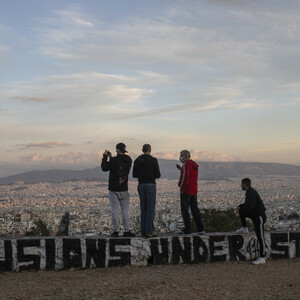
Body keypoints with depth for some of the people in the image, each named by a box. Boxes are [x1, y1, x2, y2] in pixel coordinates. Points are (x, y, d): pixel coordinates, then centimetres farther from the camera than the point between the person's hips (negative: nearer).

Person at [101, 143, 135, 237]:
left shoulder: (114, 160, -14)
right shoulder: (129, 160, 4)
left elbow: (104, 168, -7)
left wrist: (105, 157, 3)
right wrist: (111, 157, 20)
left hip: (113, 189, -4)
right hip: (124, 189, 4)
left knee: (114, 210, 1)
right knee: (125, 210, 7)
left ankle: (116, 231, 3)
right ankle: (126, 231, 6)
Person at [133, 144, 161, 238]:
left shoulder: (137, 160, 6)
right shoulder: (153, 160, -7)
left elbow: (134, 175, 9)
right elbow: (158, 175, -8)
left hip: (141, 185, 5)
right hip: (151, 185, -5)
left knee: (143, 209, 12)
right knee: (151, 209, -2)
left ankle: (143, 231, 12)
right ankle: (149, 232, -5)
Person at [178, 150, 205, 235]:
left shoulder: (186, 164, -12)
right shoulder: (194, 165, 15)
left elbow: (185, 177, -20)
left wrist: (181, 188, -14)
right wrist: (181, 169, 18)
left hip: (186, 190, -8)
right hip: (194, 190, 8)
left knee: (185, 210, -2)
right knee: (195, 209, 12)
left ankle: (187, 230, -4)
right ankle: (200, 229, 9)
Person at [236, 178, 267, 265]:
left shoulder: (251, 193, -21)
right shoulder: (249, 192, 11)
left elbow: (250, 206, -29)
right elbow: (247, 204, 24)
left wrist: (239, 209, -15)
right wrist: (239, 207, 6)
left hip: (259, 217, -10)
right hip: (254, 214, 10)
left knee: (260, 238, -6)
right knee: (242, 211, 15)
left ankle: (262, 258, -2)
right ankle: (244, 228, 20)